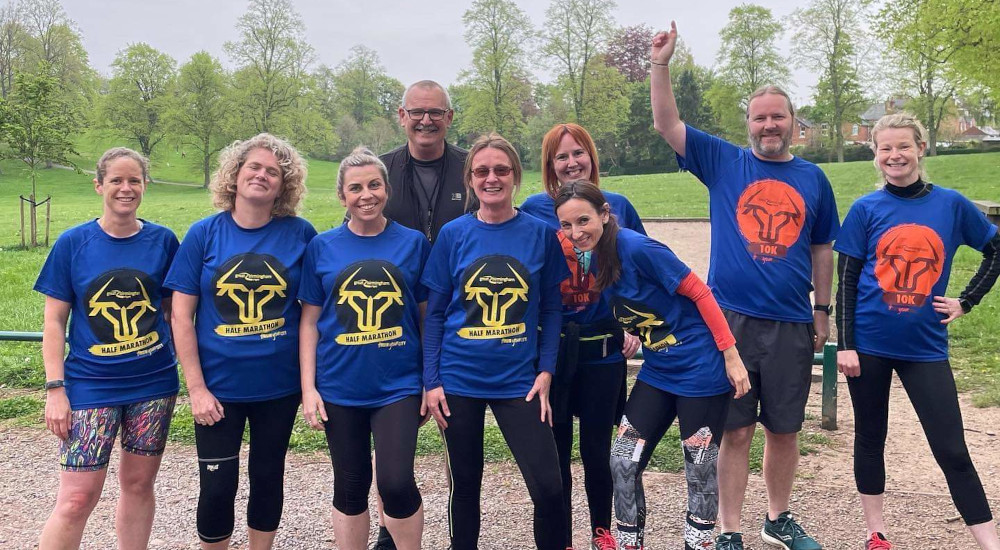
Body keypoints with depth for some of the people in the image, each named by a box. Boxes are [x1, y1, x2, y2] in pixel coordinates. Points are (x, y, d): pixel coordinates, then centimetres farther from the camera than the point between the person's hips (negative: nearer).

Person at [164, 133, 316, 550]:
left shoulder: (300, 234, -5)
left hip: (279, 386, 1)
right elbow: (181, 316, -4)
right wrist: (196, 387, -8)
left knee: (267, 478, 16)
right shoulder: (204, 233, -5)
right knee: (217, 486, 7)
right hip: (218, 387, 0)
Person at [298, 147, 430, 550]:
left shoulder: (413, 243, -1)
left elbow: (427, 314, 4)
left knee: (396, 482, -9)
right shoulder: (322, 247, 1)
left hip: (398, 385, -1)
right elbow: (310, 321, 3)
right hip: (340, 388, 1)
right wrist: (308, 387, -2)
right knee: (351, 486, 13)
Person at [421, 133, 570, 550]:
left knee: (548, 486, -4)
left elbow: (550, 309, 3)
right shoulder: (453, 235, -1)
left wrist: (545, 372, -5)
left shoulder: (540, 234, -1)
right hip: (459, 380, 1)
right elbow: (435, 313, 2)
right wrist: (431, 381, -2)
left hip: (519, 381, 0)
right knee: (465, 485, 14)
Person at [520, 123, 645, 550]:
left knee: (598, 446, 10)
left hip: (603, 346, 1)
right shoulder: (534, 209, -2)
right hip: (549, 345, -1)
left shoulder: (617, 207, 3)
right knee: (554, 448, 7)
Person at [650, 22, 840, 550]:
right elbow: (666, 124, -5)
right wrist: (661, 64, -13)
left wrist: (822, 310, 14)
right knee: (736, 431, 4)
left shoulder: (813, 179, 8)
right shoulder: (724, 163, 2)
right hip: (731, 319, -2)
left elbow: (822, 249, 15)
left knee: (784, 429, 14)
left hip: (792, 325, 3)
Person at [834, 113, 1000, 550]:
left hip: (925, 346, 1)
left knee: (952, 450, 2)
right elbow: (846, 282, -3)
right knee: (870, 439, 12)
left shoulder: (951, 204, 0)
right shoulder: (865, 209, -3)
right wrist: (844, 344, -8)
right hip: (869, 344, 0)